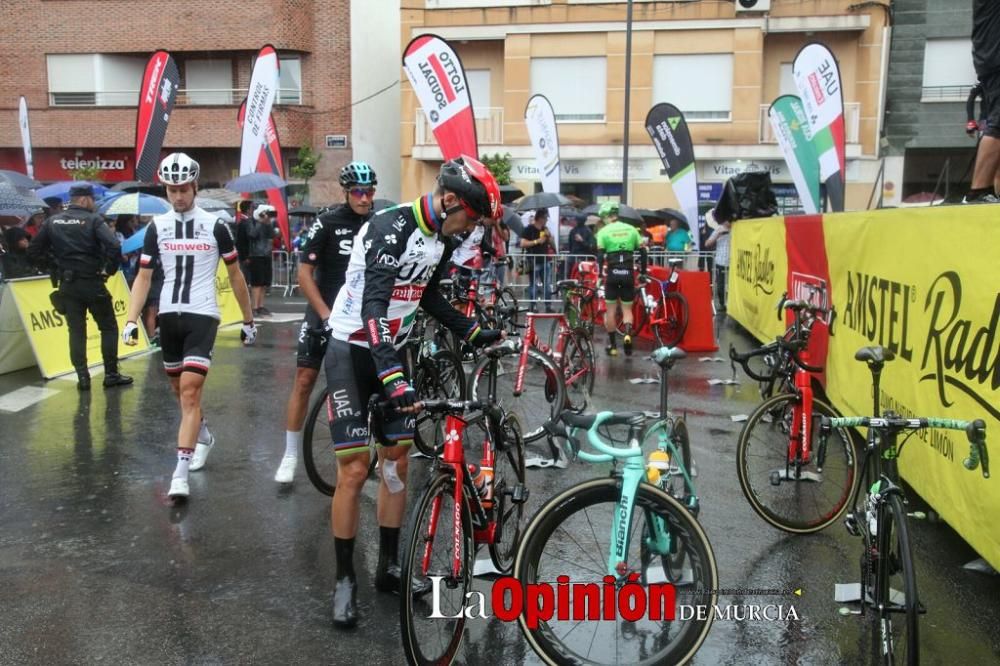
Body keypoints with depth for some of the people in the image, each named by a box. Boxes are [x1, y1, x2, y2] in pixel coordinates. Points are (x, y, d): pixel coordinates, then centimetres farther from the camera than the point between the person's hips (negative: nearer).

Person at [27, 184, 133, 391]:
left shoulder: (53, 221, 6)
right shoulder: (93, 220, -8)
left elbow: (33, 250, 7)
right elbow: (114, 246, -22)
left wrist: (51, 266, 15)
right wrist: (110, 269, -9)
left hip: (67, 285, 4)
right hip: (92, 283, -4)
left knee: (76, 331, 9)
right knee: (108, 327, 8)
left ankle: (82, 377, 6)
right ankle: (111, 374, 8)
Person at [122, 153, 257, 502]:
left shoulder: (214, 225, -2)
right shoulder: (157, 226, 5)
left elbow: (235, 275, 6)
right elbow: (143, 277, 7)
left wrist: (248, 319, 9)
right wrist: (131, 320, -4)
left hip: (202, 316, -4)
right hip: (169, 316, 4)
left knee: (190, 390, -15)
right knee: (180, 389, 17)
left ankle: (180, 473, -14)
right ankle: (202, 435, 44)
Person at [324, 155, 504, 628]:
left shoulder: (441, 240, 2)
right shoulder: (390, 229, -24)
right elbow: (373, 305, -35)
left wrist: (474, 333, 12)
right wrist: (391, 375, -45)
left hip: (392, 351, 8)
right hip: (352, 351, -8)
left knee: (397, 462, 8)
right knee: (354, 469, -7)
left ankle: (389, 567, 20)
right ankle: (345, 579, 7)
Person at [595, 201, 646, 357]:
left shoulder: (604, 231, -1)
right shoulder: (631, 229, 7)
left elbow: (600, 255, -10)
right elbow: (643, 252, 5)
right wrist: (643, 271, 12)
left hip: (612, 273, -2)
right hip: (628, 273, 2)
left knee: (610, 310, 10)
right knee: (627, 309, 11)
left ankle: (612, 344, 13)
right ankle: (628, 334, -16)